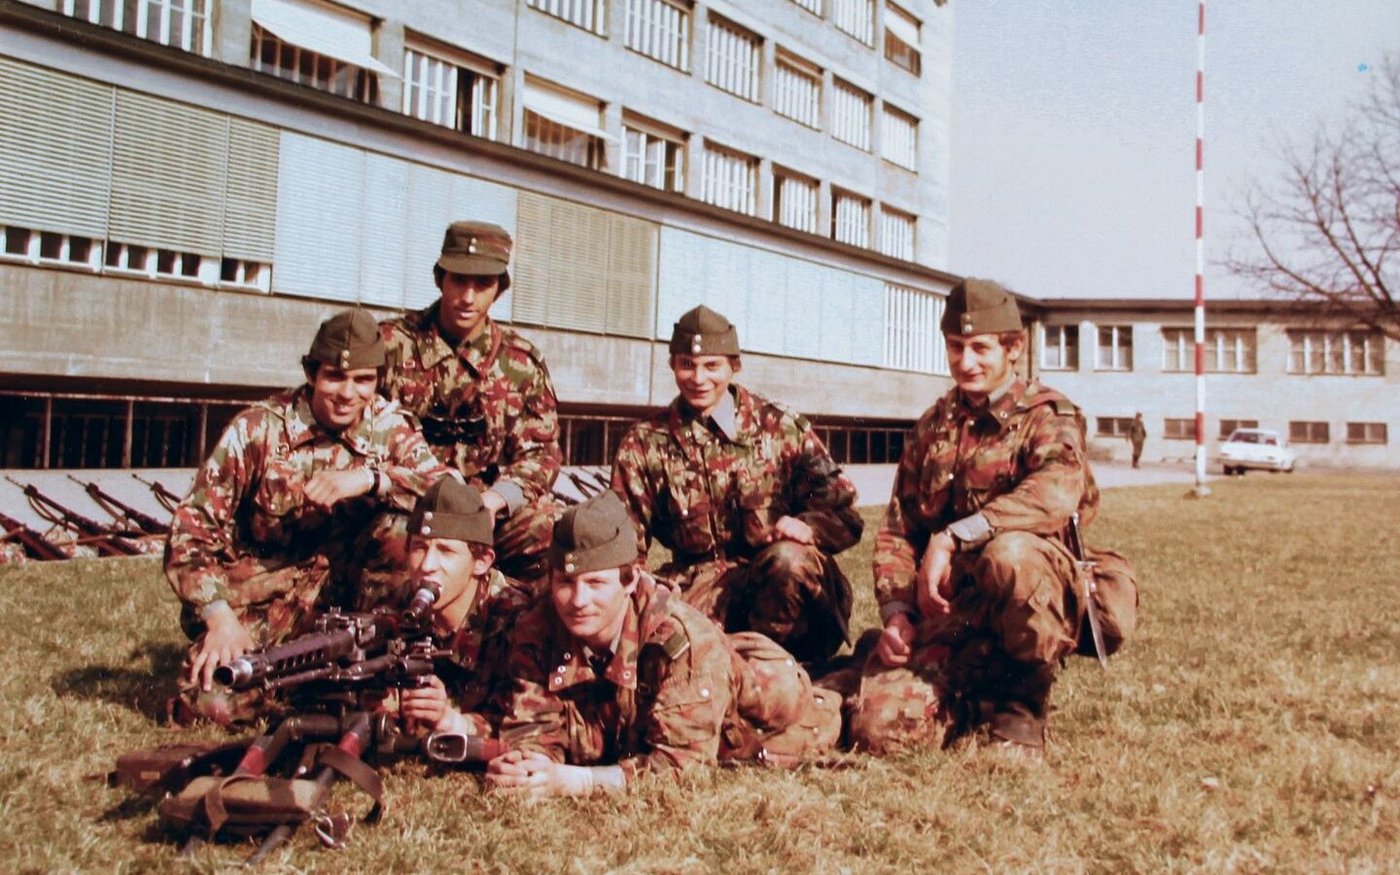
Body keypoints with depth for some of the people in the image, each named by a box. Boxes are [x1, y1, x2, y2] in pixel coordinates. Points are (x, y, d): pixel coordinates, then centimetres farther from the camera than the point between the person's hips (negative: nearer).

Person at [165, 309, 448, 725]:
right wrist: (219, 617, -21)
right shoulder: (258, 429, -8)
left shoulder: (389, 428, -1)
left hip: (336, 596, 2)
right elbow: (192, 525, -9)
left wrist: (369, 478, -30)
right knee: (213, 700, -26)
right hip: (252, 598, -2)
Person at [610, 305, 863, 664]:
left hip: (787, 581, 0)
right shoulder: (645, 444, 6)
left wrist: (807, 528, -22)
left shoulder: (781, 428, 2)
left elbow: (844, 516, 1)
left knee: (788, 558, -34)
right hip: (701, 585, 0)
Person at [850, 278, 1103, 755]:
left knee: (1008, 552, -38)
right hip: (946, 613, 4)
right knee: (878, 725, -17)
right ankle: (978, 697, 17)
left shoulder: (1046, 415, -1)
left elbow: (1057, 494, -25)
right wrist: (896, 612, -3)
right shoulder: (932, 426, 16)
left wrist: (951, 537, -29)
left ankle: (1024, 700, -11)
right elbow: (897, 530, 14)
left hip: (1029, 612, -4)